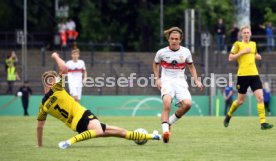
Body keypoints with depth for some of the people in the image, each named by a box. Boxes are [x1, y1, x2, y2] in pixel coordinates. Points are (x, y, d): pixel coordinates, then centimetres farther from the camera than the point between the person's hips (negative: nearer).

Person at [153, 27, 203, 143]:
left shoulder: (185, 52, 4)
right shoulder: (162, 52, 0)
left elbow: (191, 66, 20)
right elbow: (155, 64, 19)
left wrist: (196, 80, 10)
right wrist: (157, 78, 7)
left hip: (180, 82, 2)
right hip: (166, 81, -2)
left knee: (187, 103, -22)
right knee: (167, 102, -31)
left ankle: (170, 121, 1)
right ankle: (165, 129, -31)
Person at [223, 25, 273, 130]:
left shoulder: (253, 44, 16)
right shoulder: (238, 44, 0)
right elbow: (230, 58, -7)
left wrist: (257, 56, 11)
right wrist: (243, 52, -12)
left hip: (254, 74, 4)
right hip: (243, 75, -4)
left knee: (260, 98, -11)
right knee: (240, 100, 5)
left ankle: (263, 123, -15)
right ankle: (228, 115, 32)